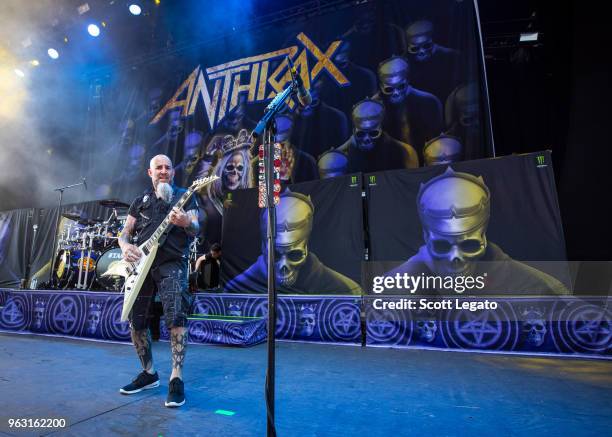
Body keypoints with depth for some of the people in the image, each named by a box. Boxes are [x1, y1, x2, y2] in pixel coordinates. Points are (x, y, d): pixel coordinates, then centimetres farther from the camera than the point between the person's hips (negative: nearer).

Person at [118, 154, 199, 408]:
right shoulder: (140, 201, 20)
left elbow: (196, 230, -1)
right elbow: (125, 232, 17)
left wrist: (185, 223, -25)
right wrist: (125, 246, -6)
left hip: (172, 263, -4)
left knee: (176, 315, -20)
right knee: (136, 320, 7)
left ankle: (177, 378, -11)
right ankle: (148, 373, 25)